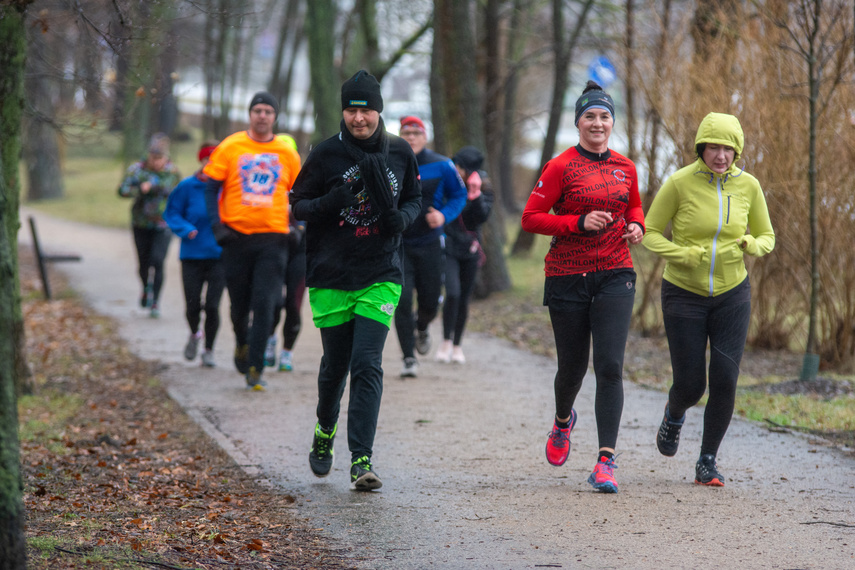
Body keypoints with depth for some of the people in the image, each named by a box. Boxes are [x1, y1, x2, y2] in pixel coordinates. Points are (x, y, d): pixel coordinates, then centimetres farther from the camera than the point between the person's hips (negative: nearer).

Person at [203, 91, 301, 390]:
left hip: (273, 237, 0)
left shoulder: (287, 153, 6)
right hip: (237, 235, 0)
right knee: (239, 303, 9)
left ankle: (255, 368, -8)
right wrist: (217, 225, -6)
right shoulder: (230, 147, 2)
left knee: (264, 304, -10)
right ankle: (242, 344, 40)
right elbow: (212, 188, 4)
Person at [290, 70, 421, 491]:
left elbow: (414, 198, 16)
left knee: (367, 365, -12)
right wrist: (329, 202, -20)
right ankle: (325, 432, 40)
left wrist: (403, 217, -7)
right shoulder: (326, 154, -4)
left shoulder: (399, 153, 2)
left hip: (381, 277, 0)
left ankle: (361, 460, -13)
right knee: (335, 364, 10)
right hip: (330, 277, 0)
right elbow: (297, 205, 1)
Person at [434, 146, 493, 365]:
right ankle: (446, 341, -2)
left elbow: (482, 216, -16)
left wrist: (475, 193, -28)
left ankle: (457, 345, 25)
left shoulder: (483, 187, -3)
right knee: (453, 293, -18)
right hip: (447, 246, -2)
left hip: (469, 250, 2)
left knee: (464, 298, 8)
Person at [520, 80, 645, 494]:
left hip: (615, 276, 2)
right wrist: (580, 222, -17)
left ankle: (605, 462, -14)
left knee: (610, 366, -12)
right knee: (573, 365, 9)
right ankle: (563, 422, 45)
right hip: (568, 277, -2)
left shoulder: (625, 168, 8)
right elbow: (530, 218, -7)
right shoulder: (561, 167, -5)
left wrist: (636, 225, 3)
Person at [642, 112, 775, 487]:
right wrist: (682, 255, -22)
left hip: (731, 294, 2)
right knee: (690, 385, 0)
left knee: (724, 381, -9)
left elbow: (766, 238, 7)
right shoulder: (679, 183, -13)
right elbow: (650, 233, -5)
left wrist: (752, 246, -17)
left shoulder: (747, 185, -5)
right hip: (685, 296, -2)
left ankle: (707, 462, 9)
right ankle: (675, 414, 39)